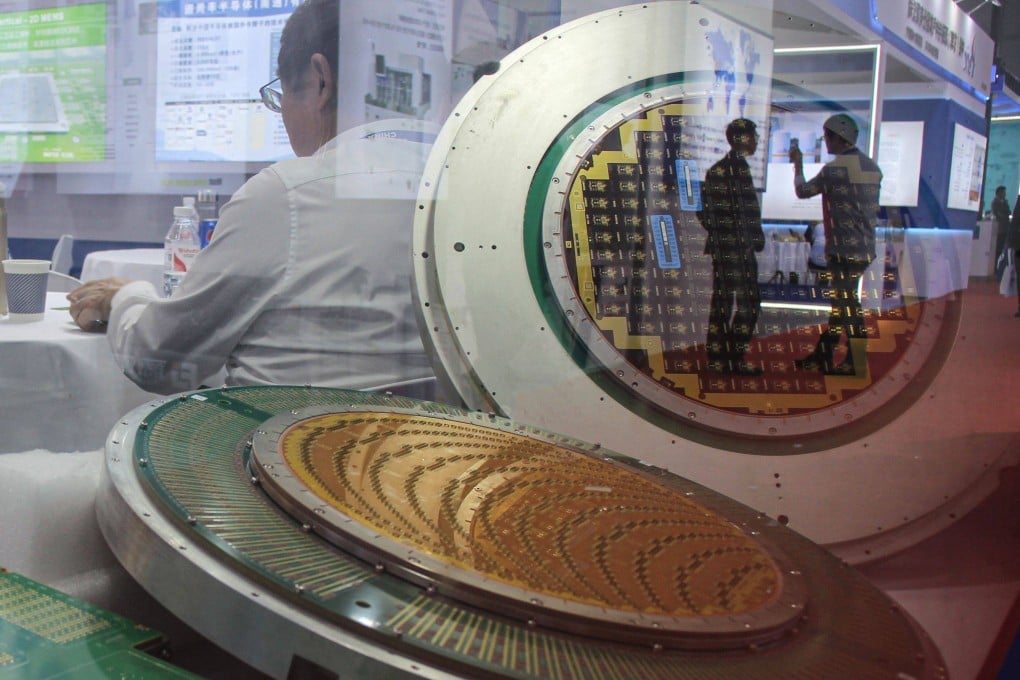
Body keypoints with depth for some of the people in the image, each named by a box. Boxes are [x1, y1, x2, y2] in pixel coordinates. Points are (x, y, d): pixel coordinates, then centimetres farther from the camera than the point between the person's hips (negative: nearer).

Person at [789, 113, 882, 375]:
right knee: (840, 301, 15)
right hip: (865, 247, 8)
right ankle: (821, 355, 26)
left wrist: (797, 164, 15)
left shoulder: (835, 168, -14)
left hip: (844, 248, -8)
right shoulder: (872, 166, 10)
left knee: (847, 305, -2)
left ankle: (857, 363, 1)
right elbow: (874, 207, 14)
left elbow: (803, 191, -1)